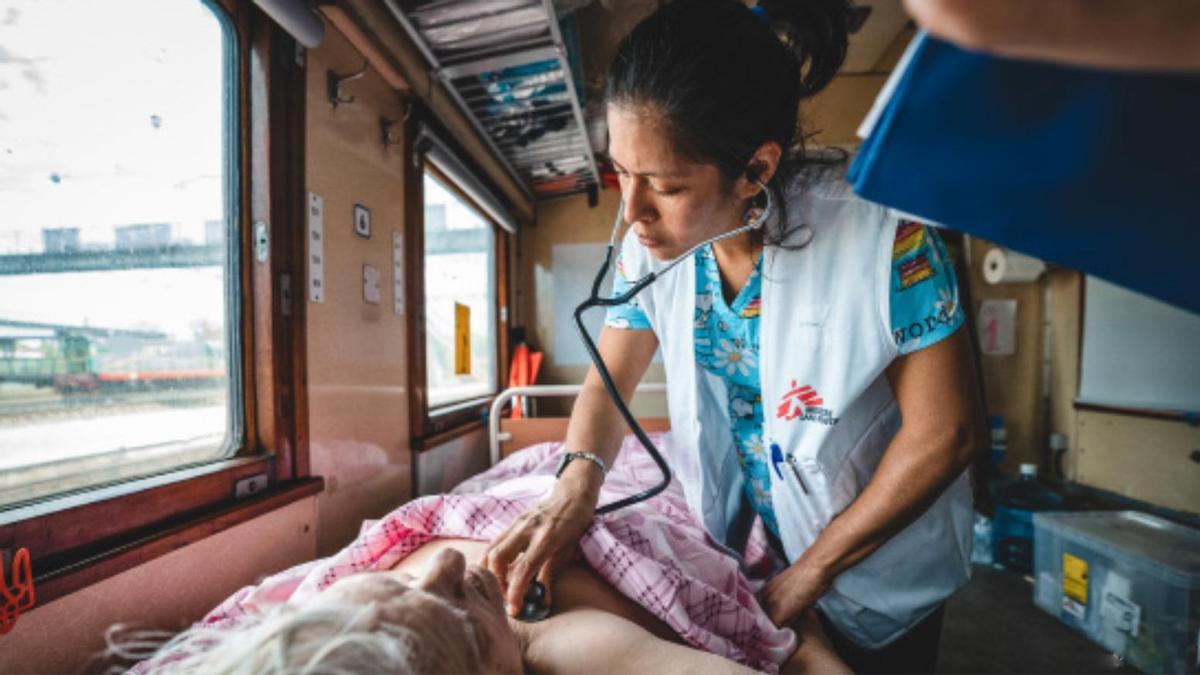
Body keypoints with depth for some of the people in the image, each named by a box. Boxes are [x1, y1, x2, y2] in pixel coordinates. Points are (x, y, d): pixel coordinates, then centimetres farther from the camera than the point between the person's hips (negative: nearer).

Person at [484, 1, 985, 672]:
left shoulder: (880, 231, -29)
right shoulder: (652, 241, -16)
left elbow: (946, 432, -22)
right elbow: (610, 380, -7)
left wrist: (809, 573, -15)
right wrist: (580, 480, -27)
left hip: (875, 559, -3)